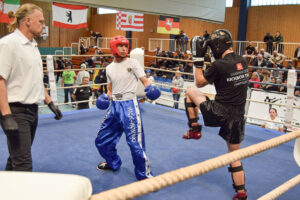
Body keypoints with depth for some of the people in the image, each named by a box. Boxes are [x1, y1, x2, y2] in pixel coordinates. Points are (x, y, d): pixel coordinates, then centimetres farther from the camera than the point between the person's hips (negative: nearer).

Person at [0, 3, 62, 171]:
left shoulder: (33, 46, 15)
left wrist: (50, 103, 19)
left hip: (32, 111, 9)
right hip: (16, 111, -9)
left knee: (17, 158, 18)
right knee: (23, 164, -8)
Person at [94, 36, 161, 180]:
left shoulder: (132, 63, -4)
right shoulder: (109, 68, 10)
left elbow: (144, 81, -10)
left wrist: (150, 89, -31)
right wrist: (106, 97, -1)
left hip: (129, 105, -6)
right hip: (114, 106, 6)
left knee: (135, 143, -8)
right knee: (101, 140, 15)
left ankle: (145, 174, 11)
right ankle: (113, 163, 41)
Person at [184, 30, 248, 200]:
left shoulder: (219, 65, -15)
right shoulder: (242, 61, 5)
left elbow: (200, 83, 0)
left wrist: (198, 59, 5)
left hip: (218, 113, -6)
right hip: (238, 117, 6)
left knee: (190, 92, 18)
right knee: (235, 154, 20)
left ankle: (194, 129, 21)